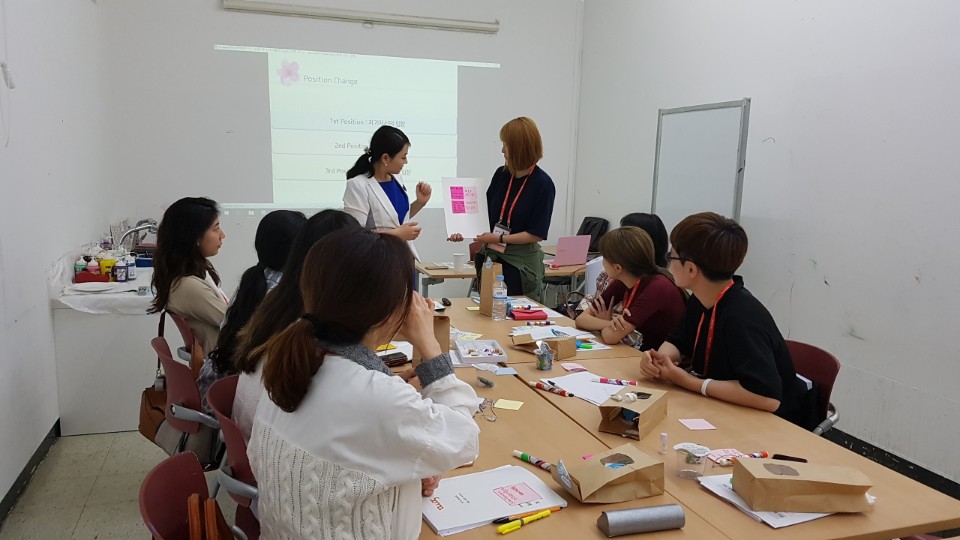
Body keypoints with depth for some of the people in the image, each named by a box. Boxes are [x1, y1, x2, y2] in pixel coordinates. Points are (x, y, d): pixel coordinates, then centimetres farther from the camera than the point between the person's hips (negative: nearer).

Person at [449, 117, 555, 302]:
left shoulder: (543, 184, -12)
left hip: (521, 262, -5)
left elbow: (536, 234, -13)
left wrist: (499, 239, -16)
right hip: (492, 256, 5)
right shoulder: (501, 174, 2)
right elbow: (486, 213, 11)